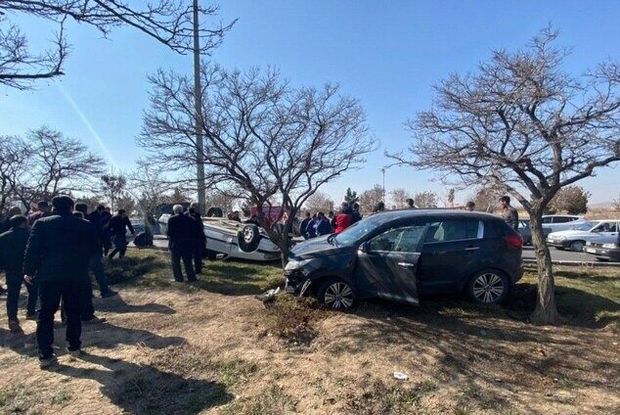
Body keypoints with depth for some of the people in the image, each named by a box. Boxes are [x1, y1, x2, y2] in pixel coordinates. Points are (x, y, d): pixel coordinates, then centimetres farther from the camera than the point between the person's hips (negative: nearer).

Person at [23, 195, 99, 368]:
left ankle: (45, 355, 3)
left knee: (46, 313, 5)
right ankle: (74, 346, 22)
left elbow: (32, 249, -4)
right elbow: (93, 249, 5)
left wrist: (28, 271, 5)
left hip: (48, 274, -1)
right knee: (73, 311, 14)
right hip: (76, 275, 1)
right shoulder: (85, 225, 1)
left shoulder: (41, 223, -1)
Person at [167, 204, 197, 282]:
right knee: (187, 262, 11)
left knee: (175, 262, 9)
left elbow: (169, 232, -11)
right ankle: (191, 277, 11)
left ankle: (178, 278, 10)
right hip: (187, 244, 3)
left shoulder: (171, 219, -8)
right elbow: (193, 232, 2)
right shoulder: (189, 219, 2)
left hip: (175, 244, -3)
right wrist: (193, 245, 9)